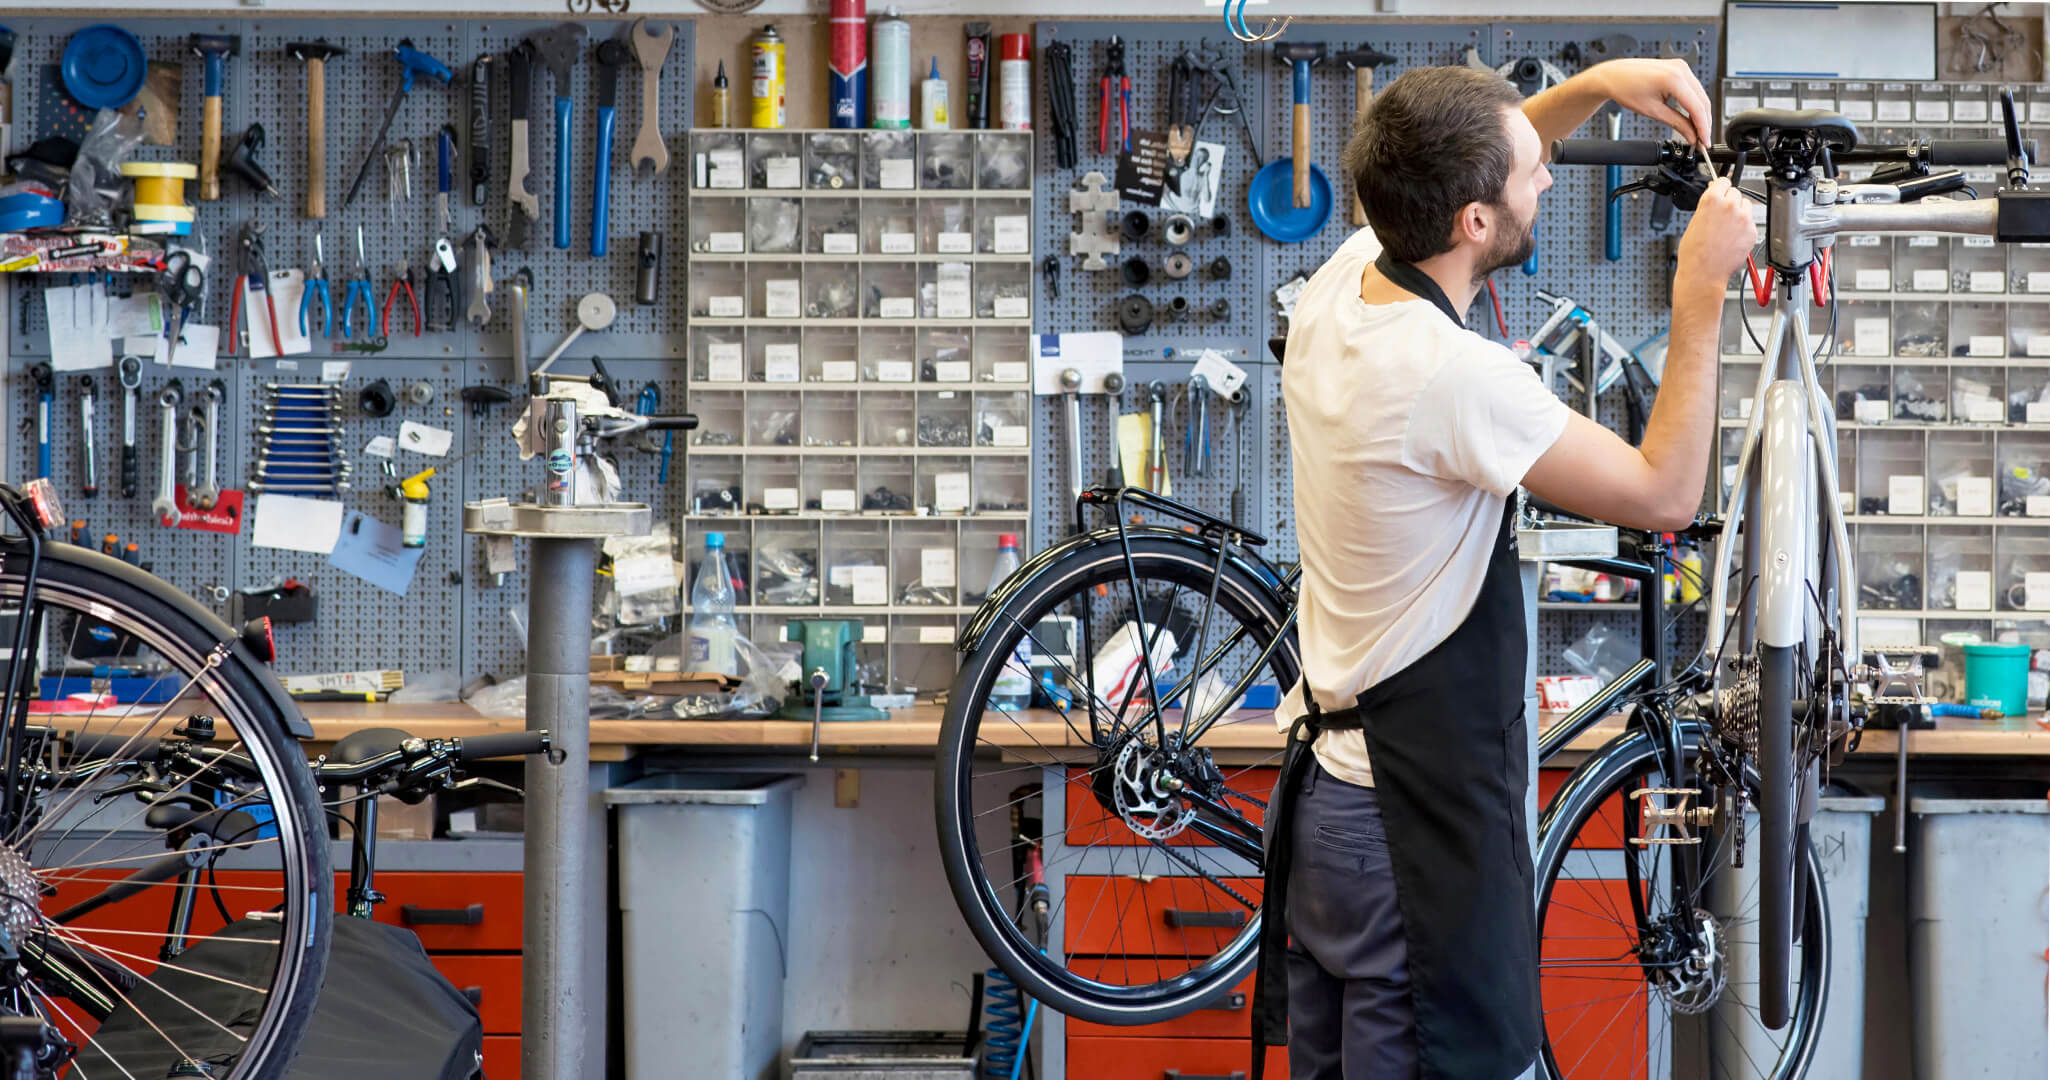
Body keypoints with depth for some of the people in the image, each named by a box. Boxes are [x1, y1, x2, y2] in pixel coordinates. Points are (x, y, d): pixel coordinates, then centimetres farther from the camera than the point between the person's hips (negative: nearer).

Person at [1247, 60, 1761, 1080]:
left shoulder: (1339, 281, -2)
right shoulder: (1458, 376, -27)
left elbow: (1452, 173, 20)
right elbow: (1666, 494, -17)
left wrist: (1593, 85, 10)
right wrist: (1701, 293, -14)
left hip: (1320, 771, 9)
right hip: (1414, 821, -9)